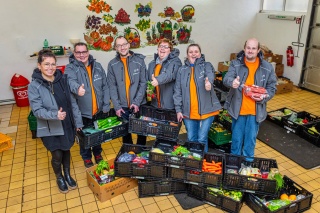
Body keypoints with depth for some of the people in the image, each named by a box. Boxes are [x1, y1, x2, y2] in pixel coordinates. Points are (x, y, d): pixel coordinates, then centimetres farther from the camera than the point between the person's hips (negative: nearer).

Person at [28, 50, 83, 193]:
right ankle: (59, 177, 37)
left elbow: (72, 102, 1)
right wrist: (54, 115, -35)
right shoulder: (34, 86, -15)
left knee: (66, 150, 19)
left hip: (67, 125, 4)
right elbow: (37, 110, -18)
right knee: (57, 155, 6)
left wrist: (78, 121, 2)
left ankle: (67, 174, 44)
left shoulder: (62, 79, -4)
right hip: (50, 129, -3)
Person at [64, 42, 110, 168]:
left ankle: (98, 154, 46)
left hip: (98, 110, 4)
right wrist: (77, 88, -57)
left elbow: (105, 86, 3)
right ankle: (86, 158, 39)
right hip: (83, 112, -3)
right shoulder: (70, 68, -12)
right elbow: (71, 81, -34)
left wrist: (106, 104, -1)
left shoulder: (97, 66, 0)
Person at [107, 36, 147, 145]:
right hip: (122, 106, 1)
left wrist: (137, 102, -12)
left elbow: (143, 83, -4)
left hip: (139, 105, -1)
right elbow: (112, 87, -1)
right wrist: (116, 106, -8)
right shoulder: (112, 64, 1)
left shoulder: (139, 61, -2)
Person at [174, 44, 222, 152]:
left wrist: (209, 82, -46)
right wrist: (178, 110, 2)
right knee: (191, 139, 11)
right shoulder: (182, 70, 9)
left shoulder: (206, 65, 3)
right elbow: (178, 91, 8)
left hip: (206, 110, -2)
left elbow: (210, 75, -22)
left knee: (202, 139, 1)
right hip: (188, 111, 3)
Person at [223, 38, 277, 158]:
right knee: (237, 139, 12)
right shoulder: (236, 64, -3)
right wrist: (232, 82, -43)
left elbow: (272, 87, 7)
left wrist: (263, 97, -13)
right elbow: (226, 79, -19)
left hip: (255, 111, 1)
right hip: (238, 109, -1)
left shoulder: (267, 67, 1)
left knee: (251, 139, 12)